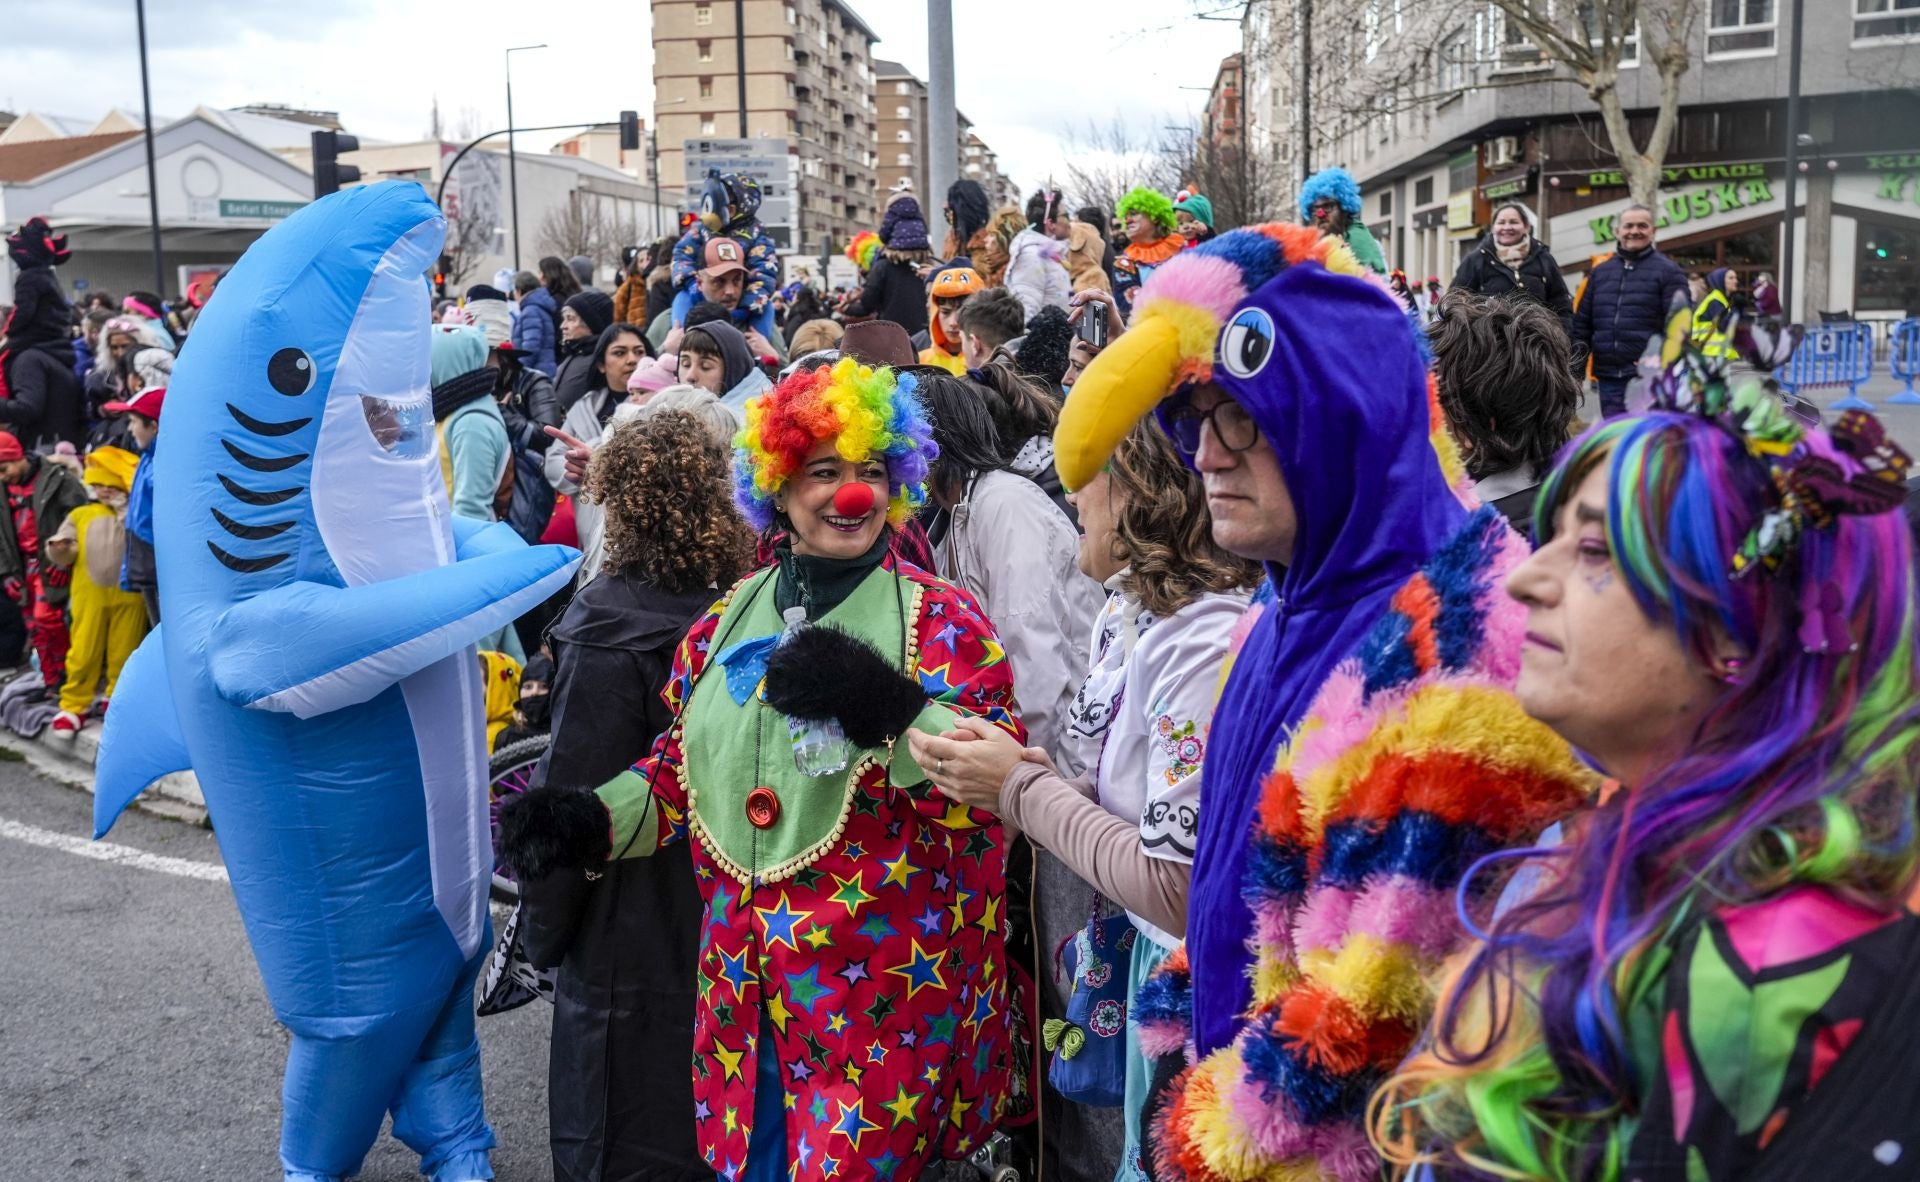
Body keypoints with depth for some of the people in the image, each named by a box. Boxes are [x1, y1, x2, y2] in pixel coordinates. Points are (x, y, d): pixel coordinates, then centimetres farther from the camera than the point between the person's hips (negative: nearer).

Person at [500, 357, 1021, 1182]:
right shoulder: (732, 616, 9)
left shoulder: (938, 617, -6)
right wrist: (590, 821, 3)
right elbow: (687, 765, 17)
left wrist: (890, 708, -27)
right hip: (745, 980, 5)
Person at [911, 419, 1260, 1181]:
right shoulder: (1126, 612, 1)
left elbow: (1181, 887, -26)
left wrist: (1019, 789, -17)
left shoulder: (1205, 644, -27)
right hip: (1147, 955, 8)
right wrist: (1031, 776, -9)